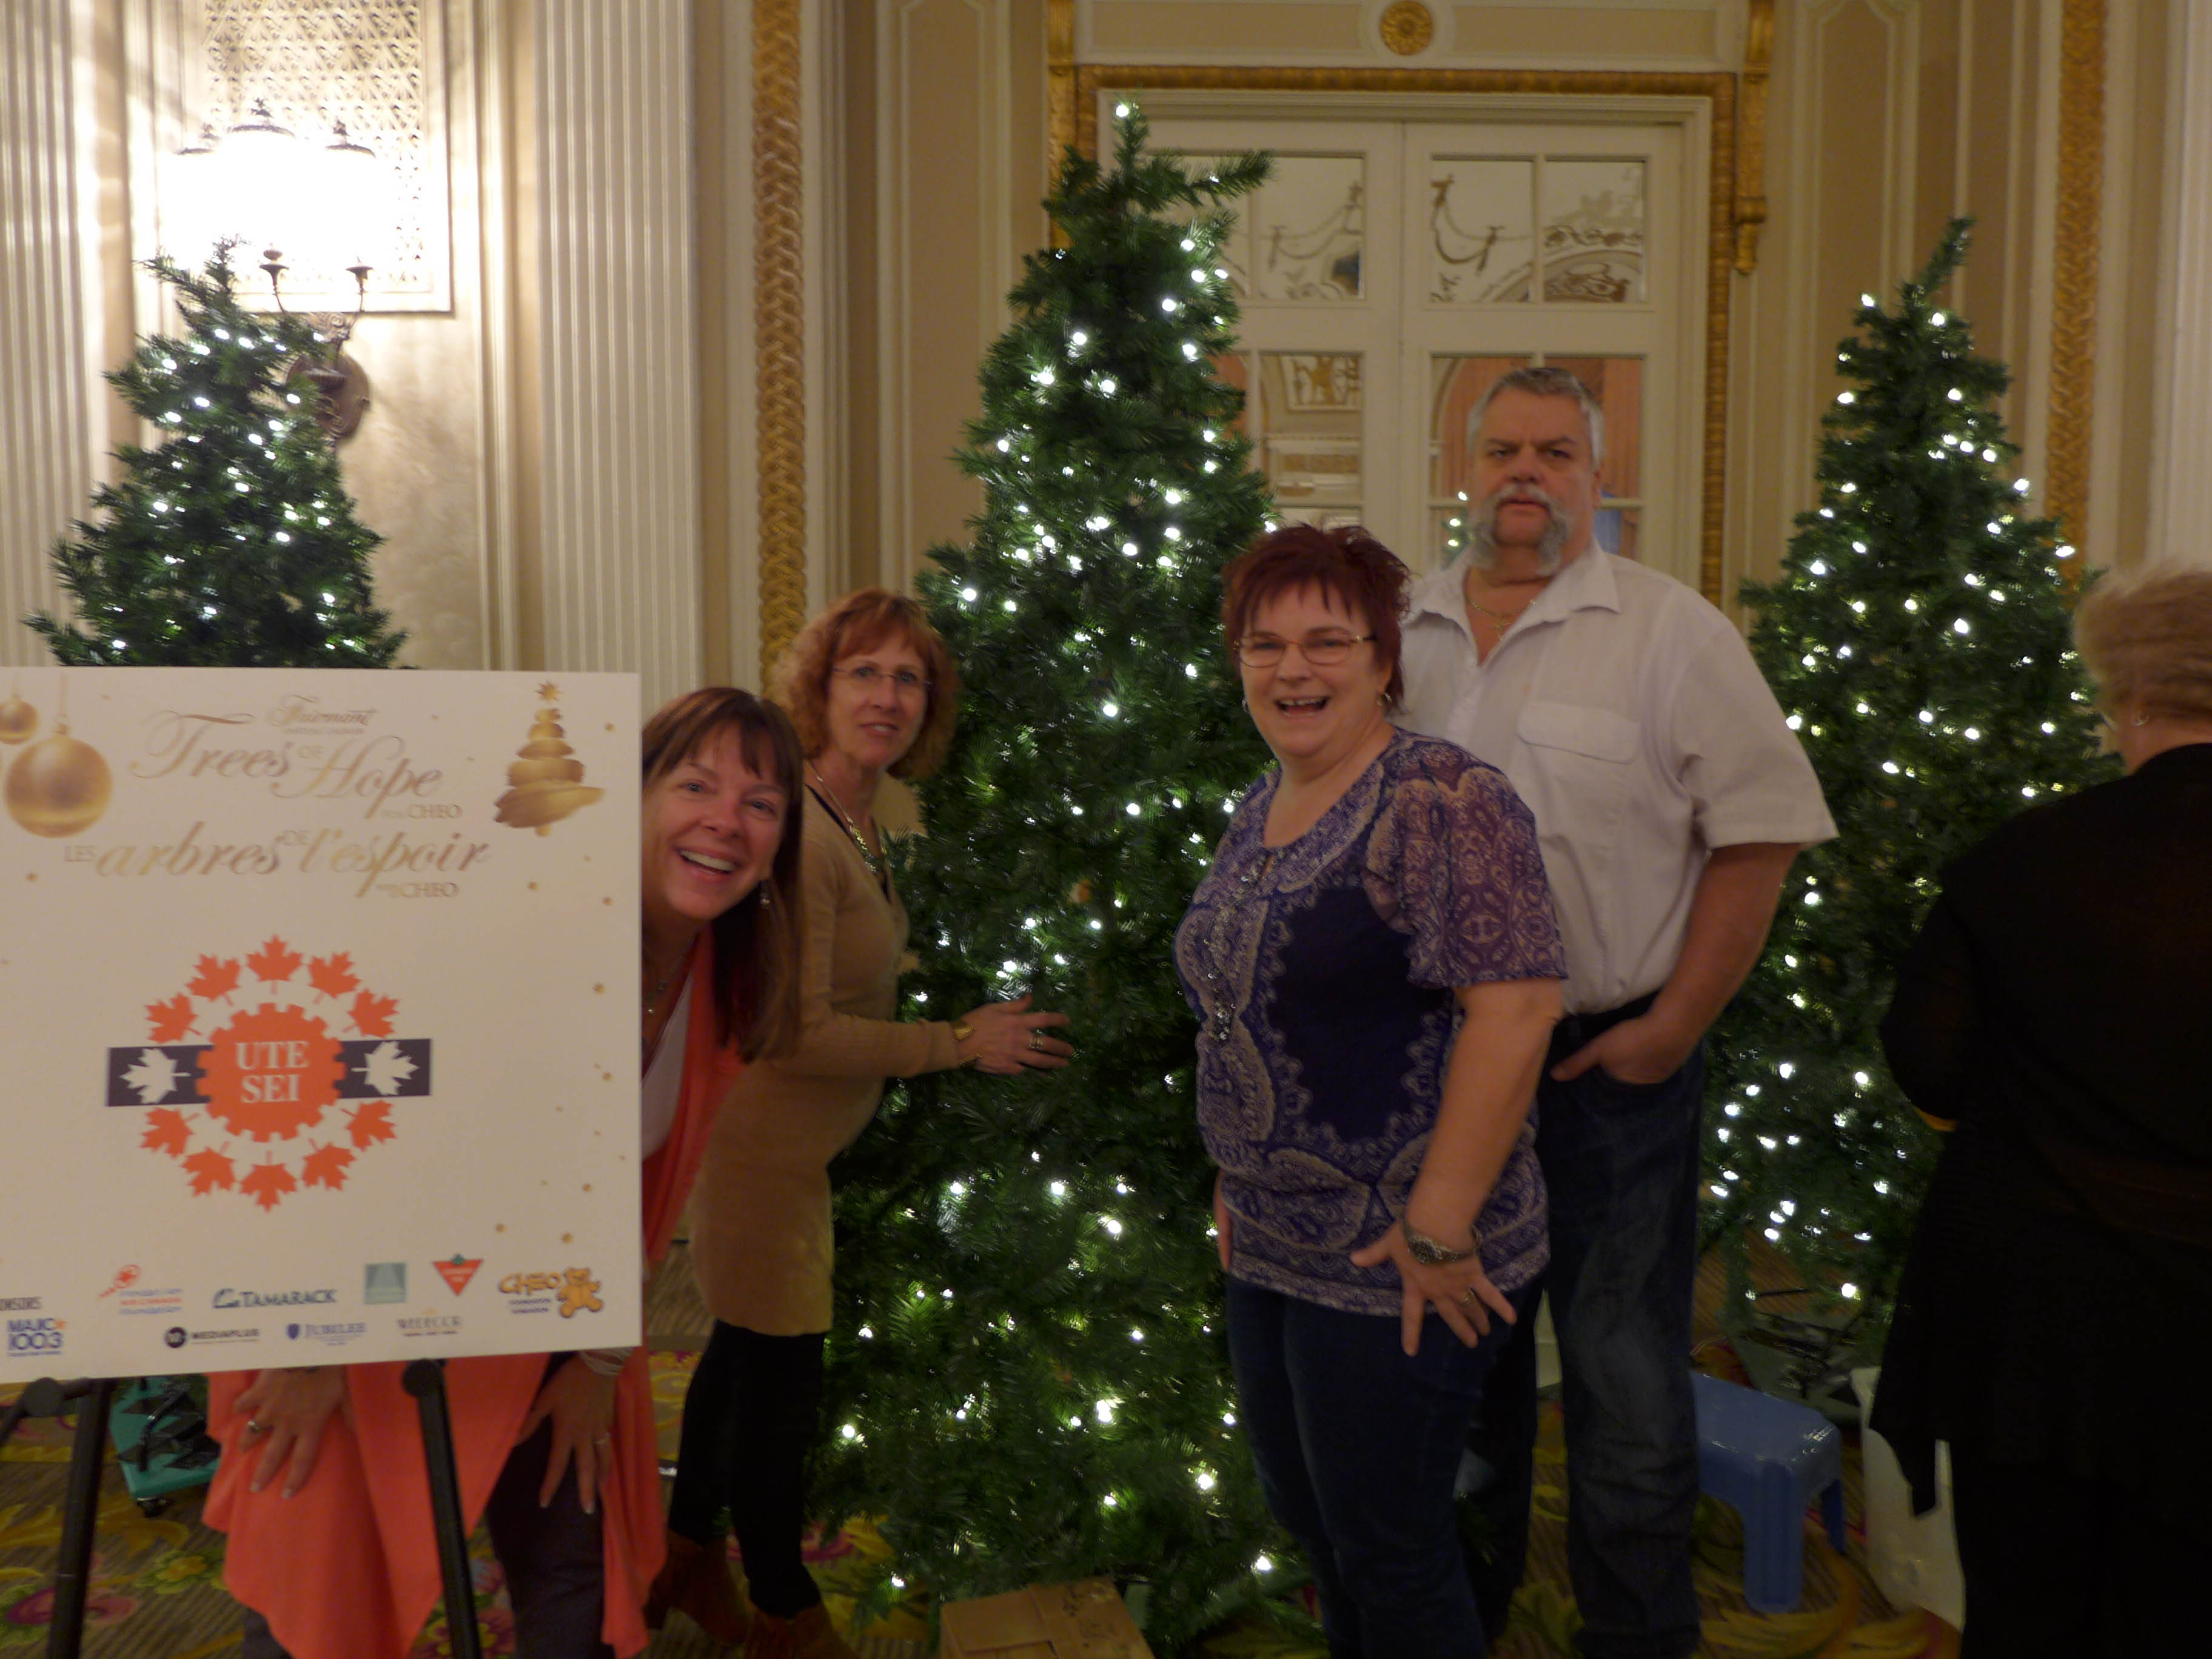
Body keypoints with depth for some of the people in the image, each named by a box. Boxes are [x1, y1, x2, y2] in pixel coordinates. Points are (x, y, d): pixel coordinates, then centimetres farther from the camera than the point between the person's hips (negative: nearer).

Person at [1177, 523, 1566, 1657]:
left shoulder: (1441, 804, -18)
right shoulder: (1259, 811, 9)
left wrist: (1440, 1229, -23)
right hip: (1270, 1252, 8)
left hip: (1394, 1268, -8)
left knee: (1386, 1555, 8)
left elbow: (1515, 1008, -25)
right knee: (1304, 1520, 22)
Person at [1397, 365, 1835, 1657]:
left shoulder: (1671, 630, -5)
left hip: (1613, 1059, -4)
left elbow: (1763, 830, -9)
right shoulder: (1407, 635, 7)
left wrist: (1675, 1027, -12)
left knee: (1625, 1378, 5)